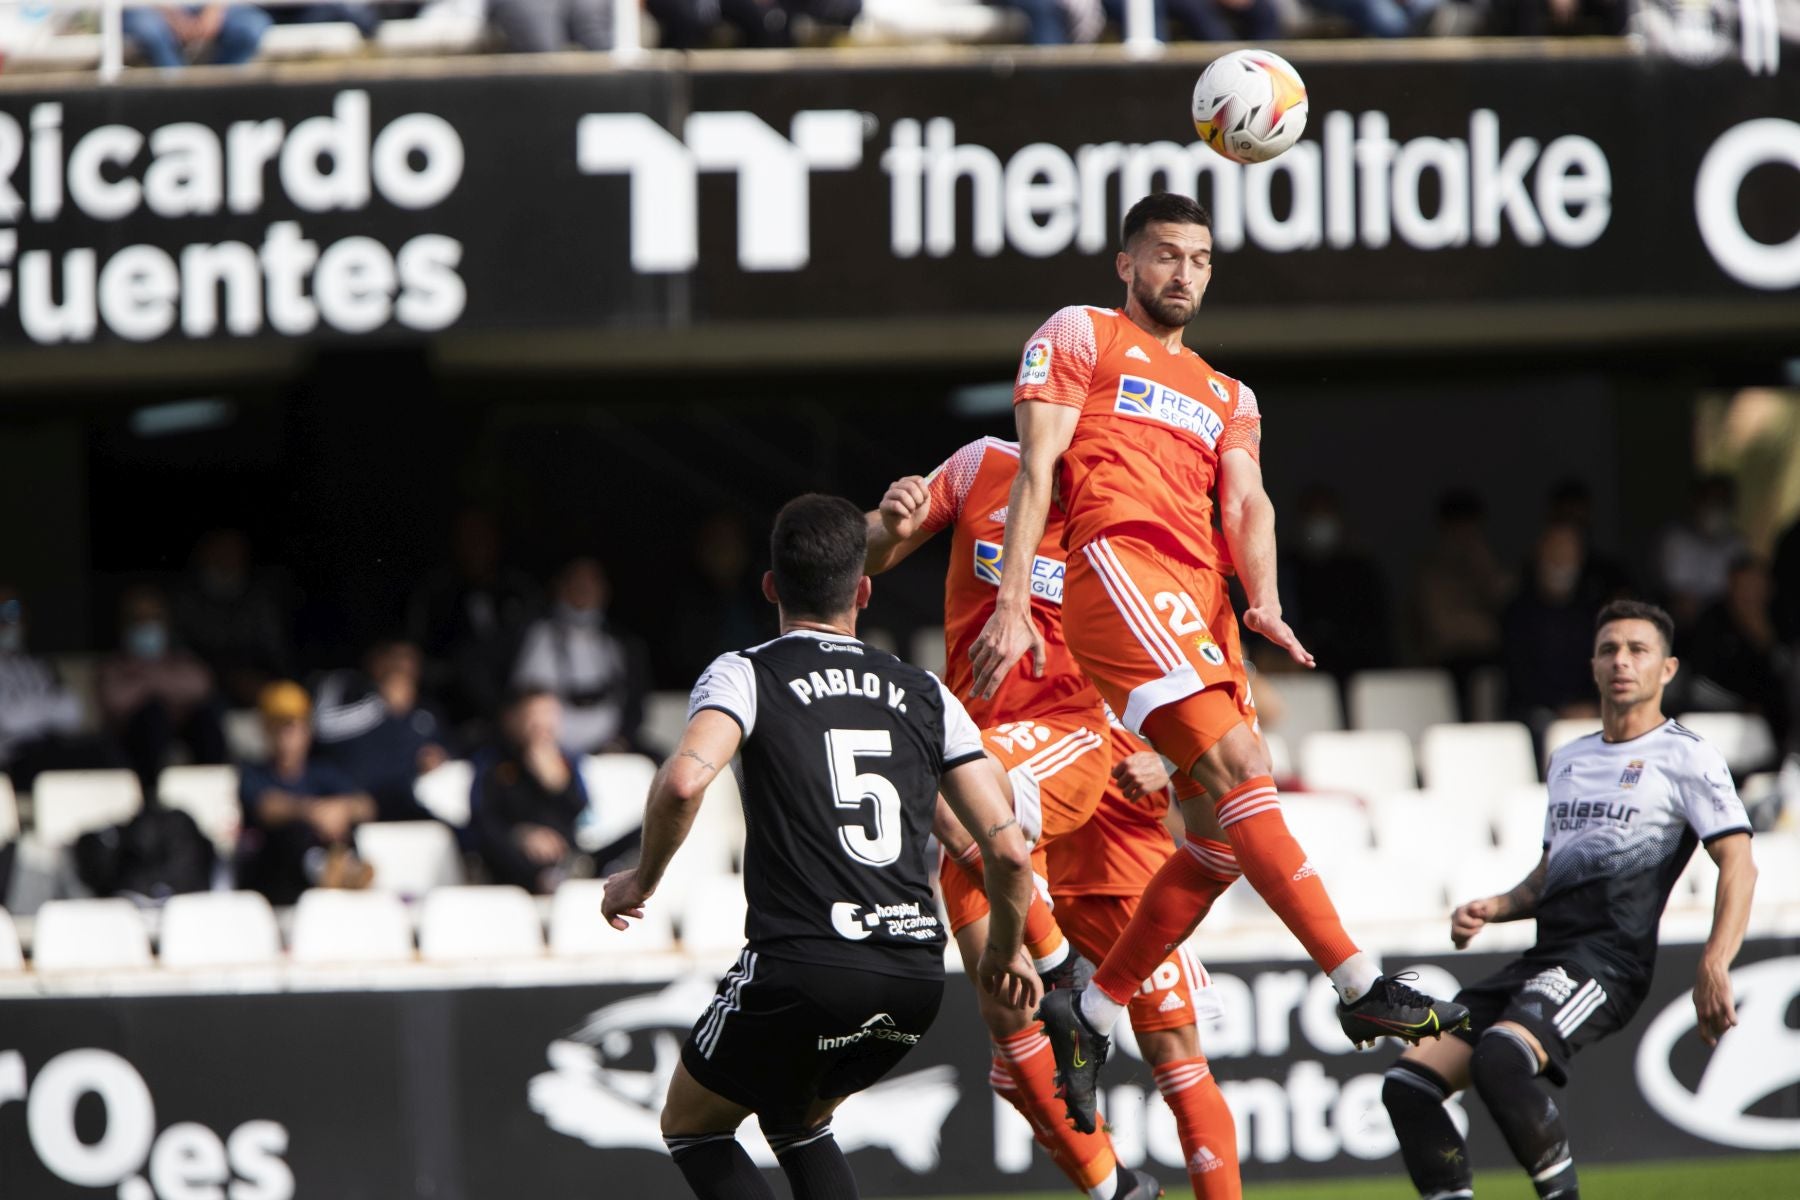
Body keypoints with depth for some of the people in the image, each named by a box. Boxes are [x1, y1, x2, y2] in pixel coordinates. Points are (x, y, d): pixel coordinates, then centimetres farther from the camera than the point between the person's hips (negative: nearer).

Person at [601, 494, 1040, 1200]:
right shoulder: (924, 695, 14)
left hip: (802, 971, -5)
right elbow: (1009, 849, 9)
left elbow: (684, 782, -18)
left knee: (690, 1123, 19)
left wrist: (642, 880, 0)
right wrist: (1007, 953, 27)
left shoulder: (746, 675, 2)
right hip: (915, 980, 5)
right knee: (795, 1121, 31)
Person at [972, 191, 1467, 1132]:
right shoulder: (1080, 336, 15)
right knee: (1236, 764, -21)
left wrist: (1262, 600, -7)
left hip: (1202, 593, 7)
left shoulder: (1227, 398, 31)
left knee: (1223, 831, 0)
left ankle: (1087, 1018, 12)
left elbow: (1247, 503, 14)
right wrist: (1013, 601, -8)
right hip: (1120, 562, -7)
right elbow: (1036, 469, 4)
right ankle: (1359, 987, -29)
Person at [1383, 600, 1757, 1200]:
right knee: (1409, 1082, -7)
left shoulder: (1686, 757, 4)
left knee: (1499, 1059, -34)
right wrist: (1494, 908, 14)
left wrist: (1714, 967, -20)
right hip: (1544, 957, 8)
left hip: (1608, 959, -8)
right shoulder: (1568, 759, 26)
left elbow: (1739, 864, -6)